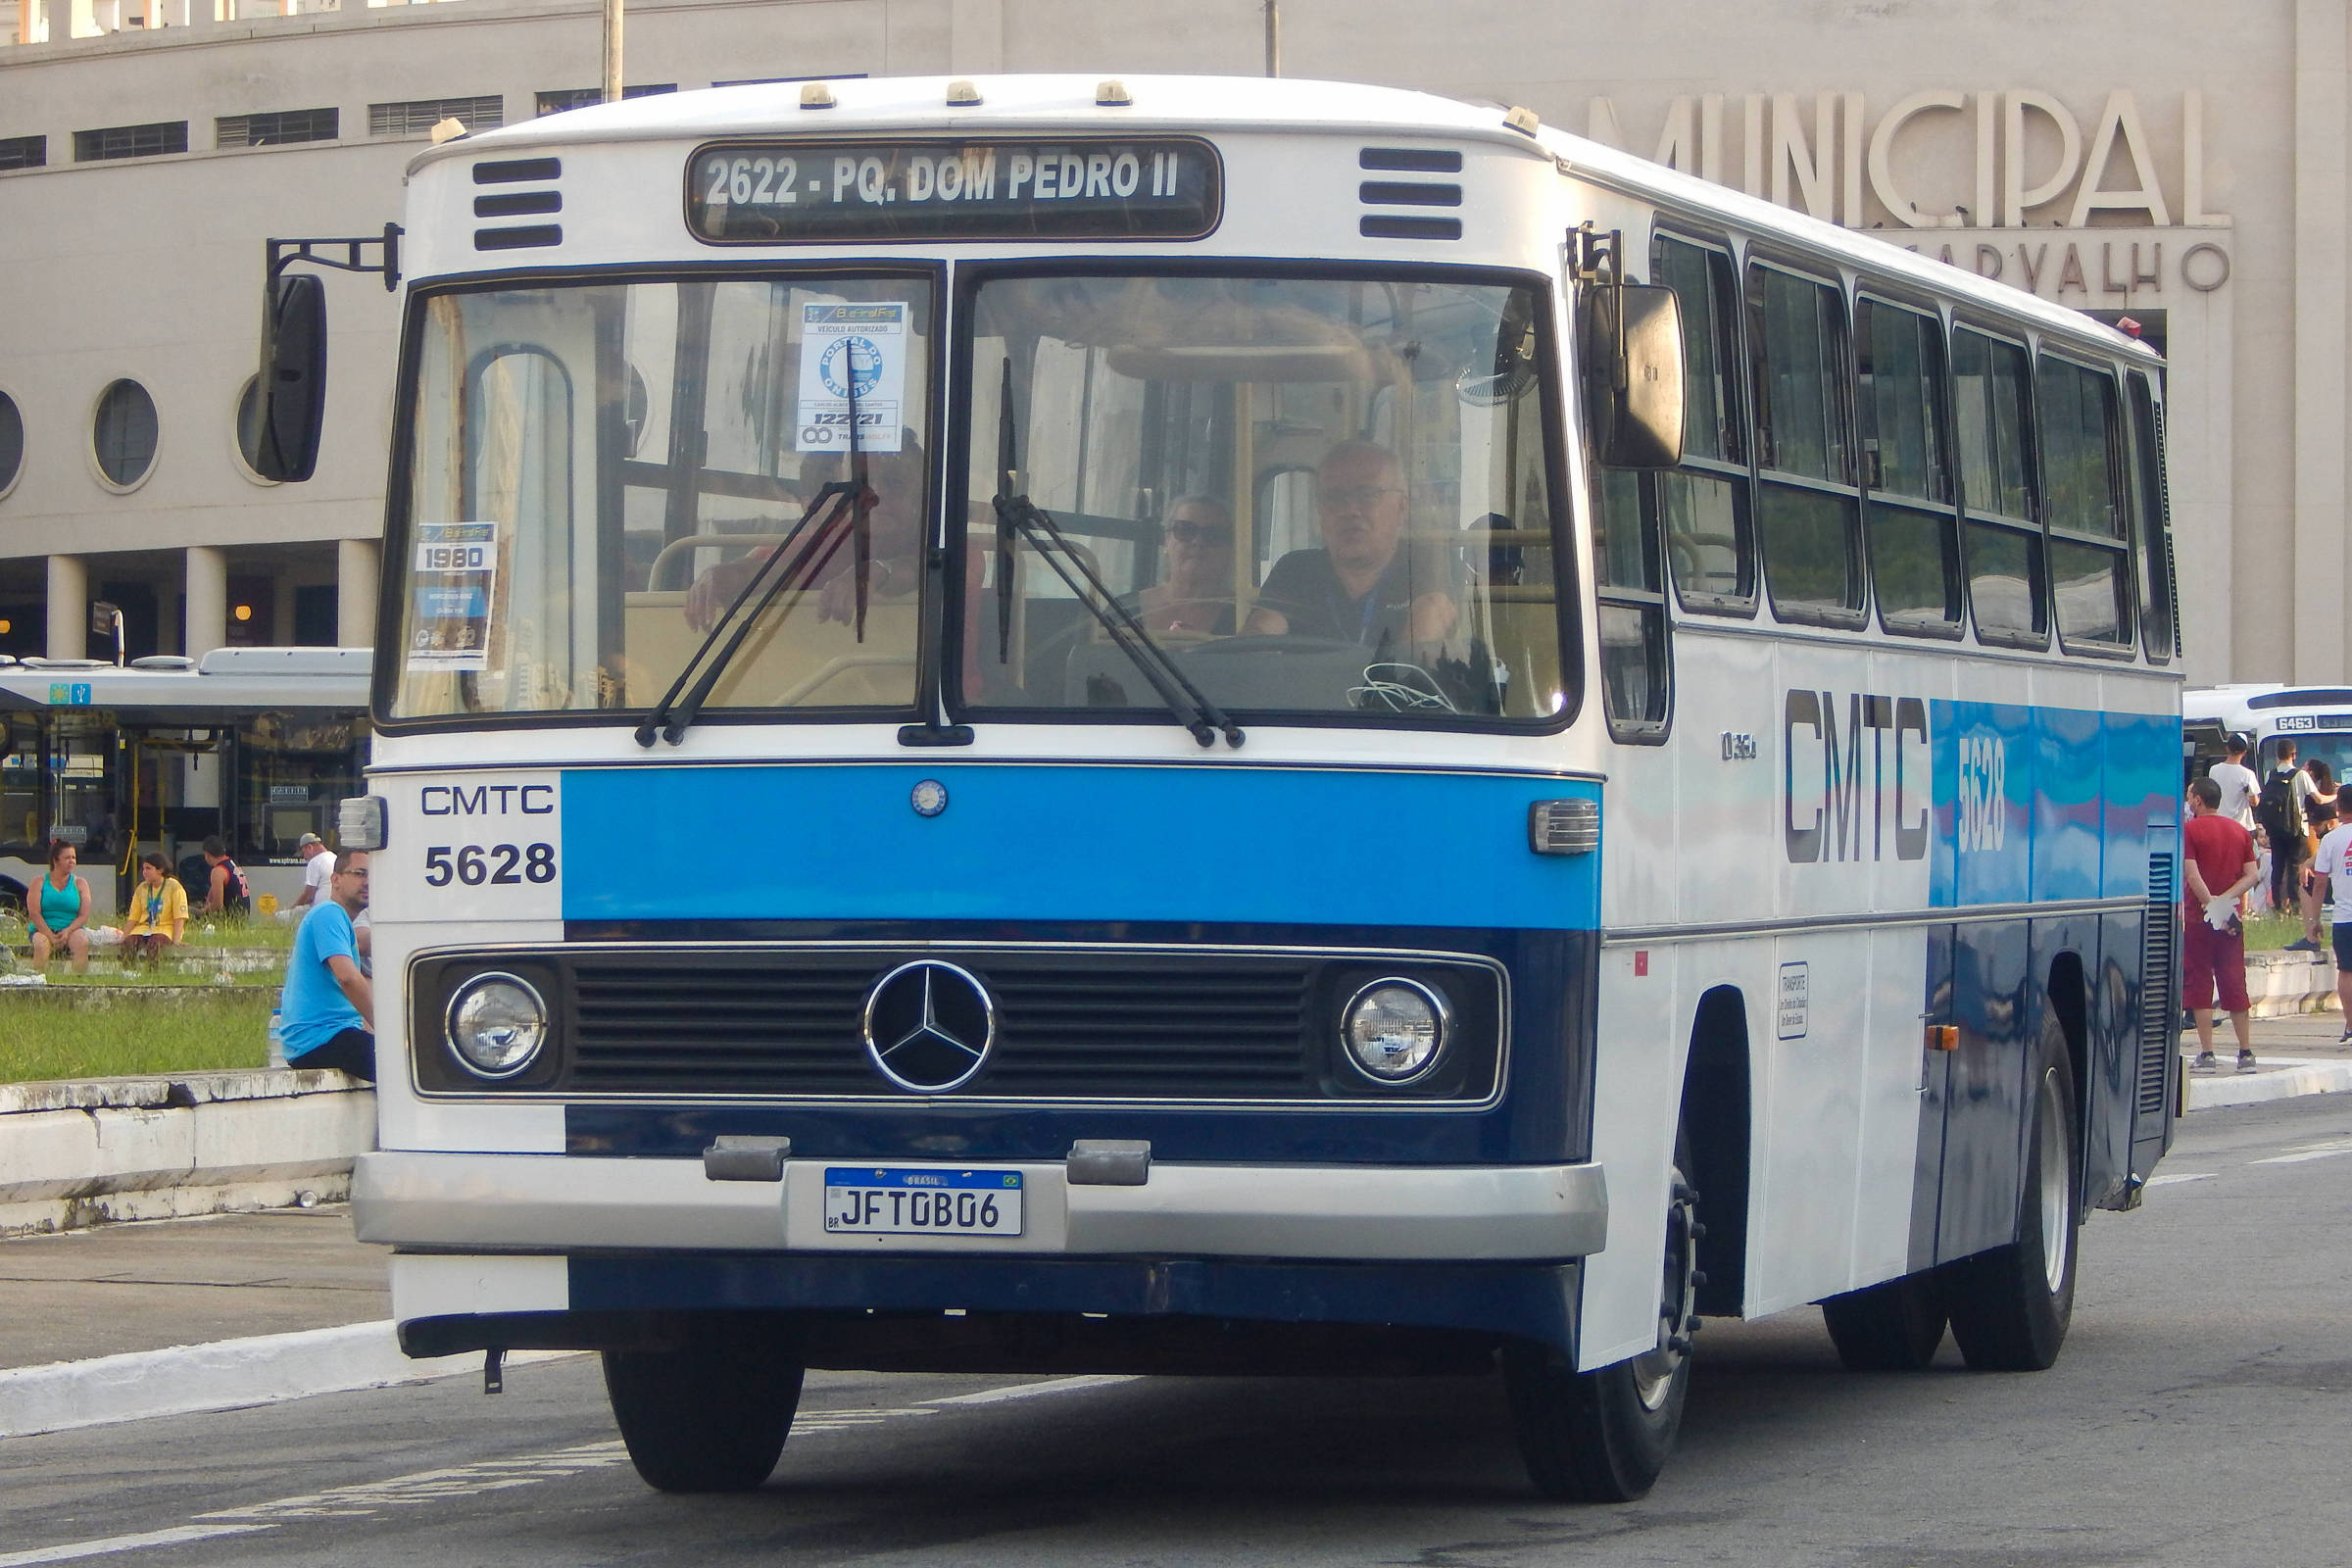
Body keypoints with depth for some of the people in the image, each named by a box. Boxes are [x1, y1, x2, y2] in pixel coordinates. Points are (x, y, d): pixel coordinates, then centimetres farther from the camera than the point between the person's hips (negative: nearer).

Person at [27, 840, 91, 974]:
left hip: (72, 929, 1)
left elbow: (84, 916, 2)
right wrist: (51, 937, -17)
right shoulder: (40, 883, 6)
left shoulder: (80, 883, 10)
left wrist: (67, 931, -16)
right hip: (44, 929, -1)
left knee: (82, 941, -32)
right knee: (41, 944, -34)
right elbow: (34, 914, -4)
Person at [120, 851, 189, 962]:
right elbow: (133, 918, 16)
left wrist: (176, 941, -18)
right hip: (143, 928, 4)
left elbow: (180, 919, -6)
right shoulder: (141, 888, 16)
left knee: (154, 944, -39)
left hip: (165, 929, -4)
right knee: (128, 943, -30)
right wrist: (123, 939, 4)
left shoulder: (174, 887, 1)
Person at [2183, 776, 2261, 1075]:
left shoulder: (2189, 830, -7)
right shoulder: (2240, 832, 11)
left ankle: (2206, 1054, -5)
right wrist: (2224, 900, -5)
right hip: (2232, 920, 5)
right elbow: (2252, 874, 4)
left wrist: (2210, 904, -14)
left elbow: (2192, 875, -17)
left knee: (2199, 984, -1)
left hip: (2199, 917, -5)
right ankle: (2246, 1053, 8)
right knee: (2234, 984, 9)